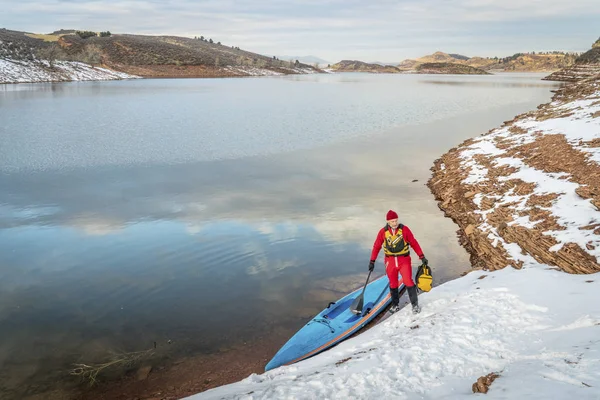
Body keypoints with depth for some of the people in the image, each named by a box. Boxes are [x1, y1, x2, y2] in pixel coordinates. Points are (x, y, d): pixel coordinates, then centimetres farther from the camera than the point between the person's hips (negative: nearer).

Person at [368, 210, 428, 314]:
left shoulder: (404, 229, -8)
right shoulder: (383, 232, -5)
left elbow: (414, 243, -2)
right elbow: (376, 246, 3)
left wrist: (422, 256, -3)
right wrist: (372, 261, 3)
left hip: (404, 260, -1)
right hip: (390, 261, 2)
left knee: (408, 282, -8)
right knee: (393, 284, 12)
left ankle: (415, 304, 7)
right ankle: (395, 304, 28)